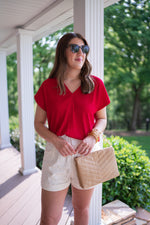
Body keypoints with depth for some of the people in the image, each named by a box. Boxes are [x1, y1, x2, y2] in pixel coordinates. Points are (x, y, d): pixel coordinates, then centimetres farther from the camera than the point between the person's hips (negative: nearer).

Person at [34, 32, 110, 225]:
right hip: (57, 153, 0)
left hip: (86, 152, 1)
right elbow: (38, 123, 3)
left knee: (81, 209, 20)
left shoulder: (95, 84, 1)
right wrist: (55, 140, -15)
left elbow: (102, 118, 8)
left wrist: (93, 137, -12)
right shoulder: (48, 86, -2)